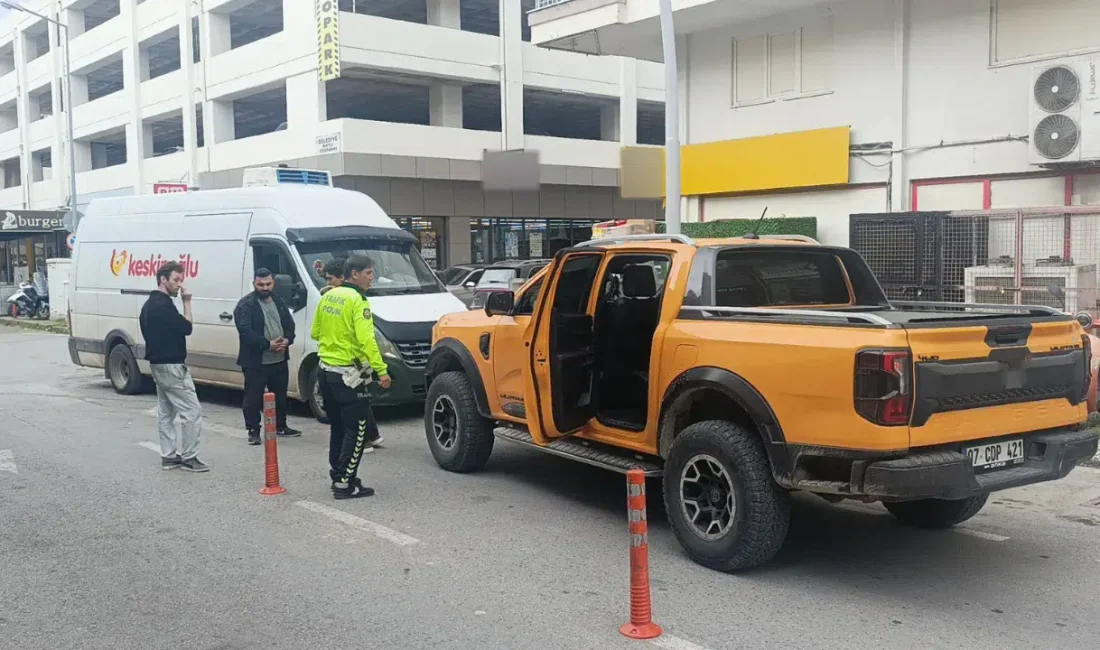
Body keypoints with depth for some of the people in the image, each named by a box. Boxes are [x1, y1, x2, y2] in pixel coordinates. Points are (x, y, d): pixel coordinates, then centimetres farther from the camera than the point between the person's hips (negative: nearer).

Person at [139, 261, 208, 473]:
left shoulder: (150, 304, 14)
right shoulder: (163, 304, -19)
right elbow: (186, 328, -18)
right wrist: (187, 302, -13)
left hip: (159, 364, 11)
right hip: (171, 365, -11)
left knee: (165, 412, 12)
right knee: (192, 410, -7)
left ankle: (169, 456, 16)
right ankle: (189, 457, -4)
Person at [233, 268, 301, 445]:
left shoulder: (279, 302, 12)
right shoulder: (245, 305, -9)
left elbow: (290, 324, 13)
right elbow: (245, 332, -18)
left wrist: (287, 340, -9)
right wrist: (268, 344, -24)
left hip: (280, 360, 6)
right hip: (255, 362, -6)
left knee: (280, 396, 17)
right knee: (253, 398, -1)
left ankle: (280, 427, 31)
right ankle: (253, 431, 9)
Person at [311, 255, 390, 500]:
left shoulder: (328, 296, 9)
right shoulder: (358, 301, -16)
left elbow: (316, 333, 16)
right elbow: (366, 340, -25)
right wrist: (382, 370, -26)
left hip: (327, 369, 9)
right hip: (349, 374, -9)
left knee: (341, 425, 20)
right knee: (357, 429, -2)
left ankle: (338, 475, 28)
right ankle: (345, 484, -2)